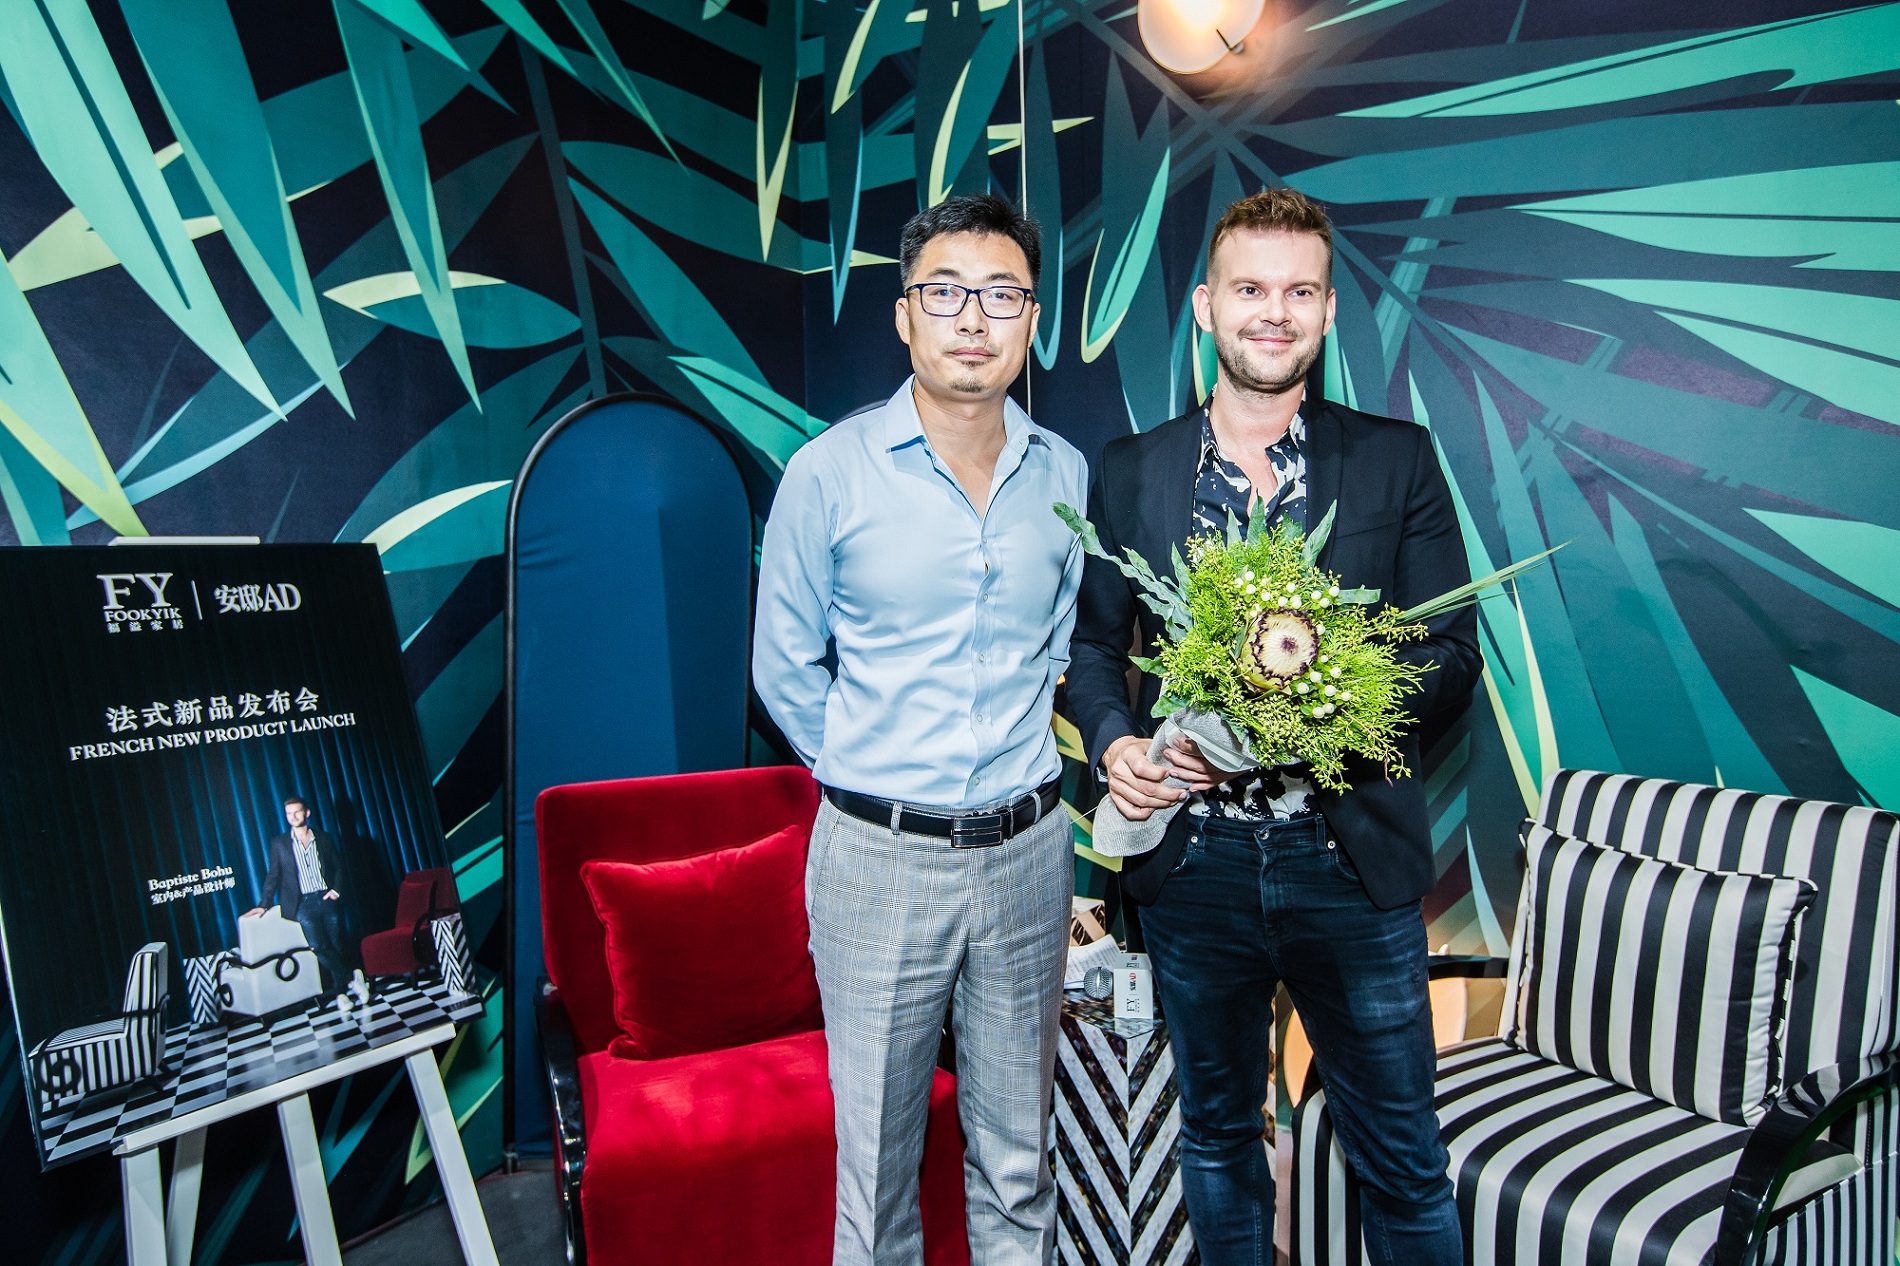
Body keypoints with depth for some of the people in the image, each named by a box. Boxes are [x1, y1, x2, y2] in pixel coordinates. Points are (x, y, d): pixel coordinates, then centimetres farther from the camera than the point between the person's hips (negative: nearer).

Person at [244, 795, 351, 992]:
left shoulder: (323, 838, 10)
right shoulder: (279, 843, 7)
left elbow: (338, 866, 15)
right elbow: (273, 876, 9)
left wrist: (336, 889, 0)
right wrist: (264, 904, 3)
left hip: (327, 899, 2)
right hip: (304, 903, -2)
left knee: (336, 945, -2)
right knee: (317, 946, -18)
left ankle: (339, 984, 11)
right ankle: (345, 977, -2)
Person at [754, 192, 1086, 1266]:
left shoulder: (1066, 475, 3)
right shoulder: (831, 471, -7)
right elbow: (786, 667, 2)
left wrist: (1016, 762, 11)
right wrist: (868, 777, 5)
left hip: (1027, 848, 3)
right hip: (879, 855, -2)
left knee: (1018, 1158, 17)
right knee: (877, 1157, 11)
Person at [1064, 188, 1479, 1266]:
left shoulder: (1399, 461, 0)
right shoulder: (1132, 472, 3)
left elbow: (1450, 659, -2)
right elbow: (1095, 642, 9)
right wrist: (1115, 741, -10)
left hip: (1352, 857, -1)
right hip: (1193, 861, 2)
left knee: (1404, 1162, 13)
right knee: (1218, 1135, 21)